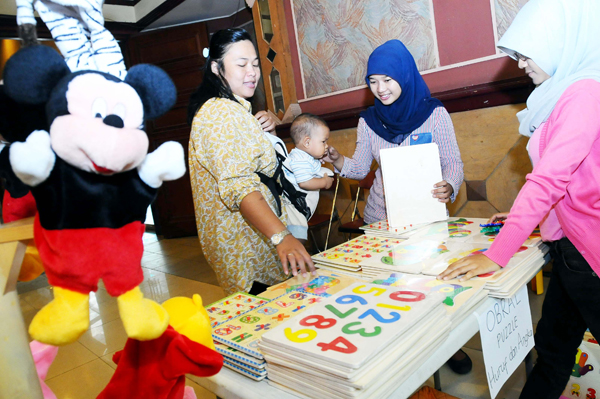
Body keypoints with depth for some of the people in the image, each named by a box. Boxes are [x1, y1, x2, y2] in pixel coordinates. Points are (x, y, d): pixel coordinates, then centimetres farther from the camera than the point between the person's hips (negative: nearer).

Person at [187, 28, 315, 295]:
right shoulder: (219, 113, -18)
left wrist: (262, 132, 13)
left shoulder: (233, 109, 16)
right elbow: (237, 185, -32)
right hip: (244, 248, -10)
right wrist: (281, 237, -43)